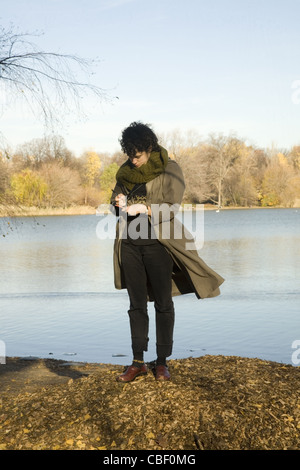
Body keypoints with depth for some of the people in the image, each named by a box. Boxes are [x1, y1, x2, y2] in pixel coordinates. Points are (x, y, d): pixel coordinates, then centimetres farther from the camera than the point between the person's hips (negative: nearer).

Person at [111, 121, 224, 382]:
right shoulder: (126, 171, 10)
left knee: (163, 304, 1)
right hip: (130, 243, 4)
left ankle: (162, 361, 12)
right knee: (136, 304, 7)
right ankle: (138, 361, 13)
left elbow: (172, 208, -10)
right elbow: (116, 197, 19)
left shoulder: (169, 169, -4)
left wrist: (144, 207, -23)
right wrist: (119, 203, -4)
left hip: (158, 243, -4)